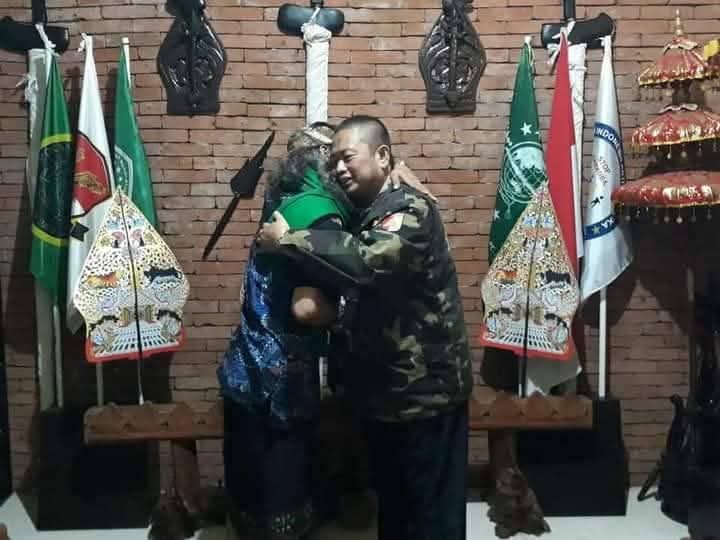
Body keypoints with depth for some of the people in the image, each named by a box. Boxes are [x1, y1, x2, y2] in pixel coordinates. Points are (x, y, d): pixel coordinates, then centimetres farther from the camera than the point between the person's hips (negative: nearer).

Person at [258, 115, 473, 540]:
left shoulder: (410, 209, -17)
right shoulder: (364, 216, 12)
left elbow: (368, 260, -37)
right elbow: (351, 295, 13)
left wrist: (288, 238, -28)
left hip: (426, 391, -8)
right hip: (386, 390, 9)